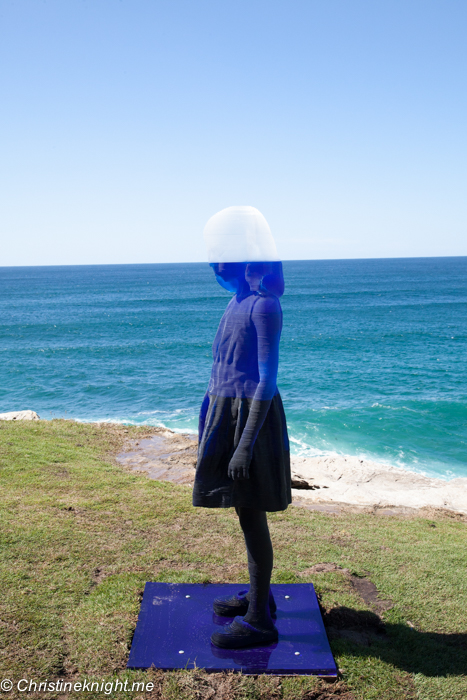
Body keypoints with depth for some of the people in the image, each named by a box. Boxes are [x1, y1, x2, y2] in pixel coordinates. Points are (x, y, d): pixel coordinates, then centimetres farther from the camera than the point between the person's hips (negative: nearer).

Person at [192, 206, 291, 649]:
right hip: (225, 412, 9)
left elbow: (266, 381, -21)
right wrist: (210, 422, 22)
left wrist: (245, 445, -23)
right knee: (246, 514, 18)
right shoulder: (237, 302, 11)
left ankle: (259, 621, 14)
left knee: (252, 516, 0)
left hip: (250, 416, -9)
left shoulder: (264, 306, -17)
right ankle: (258, 594, 35)